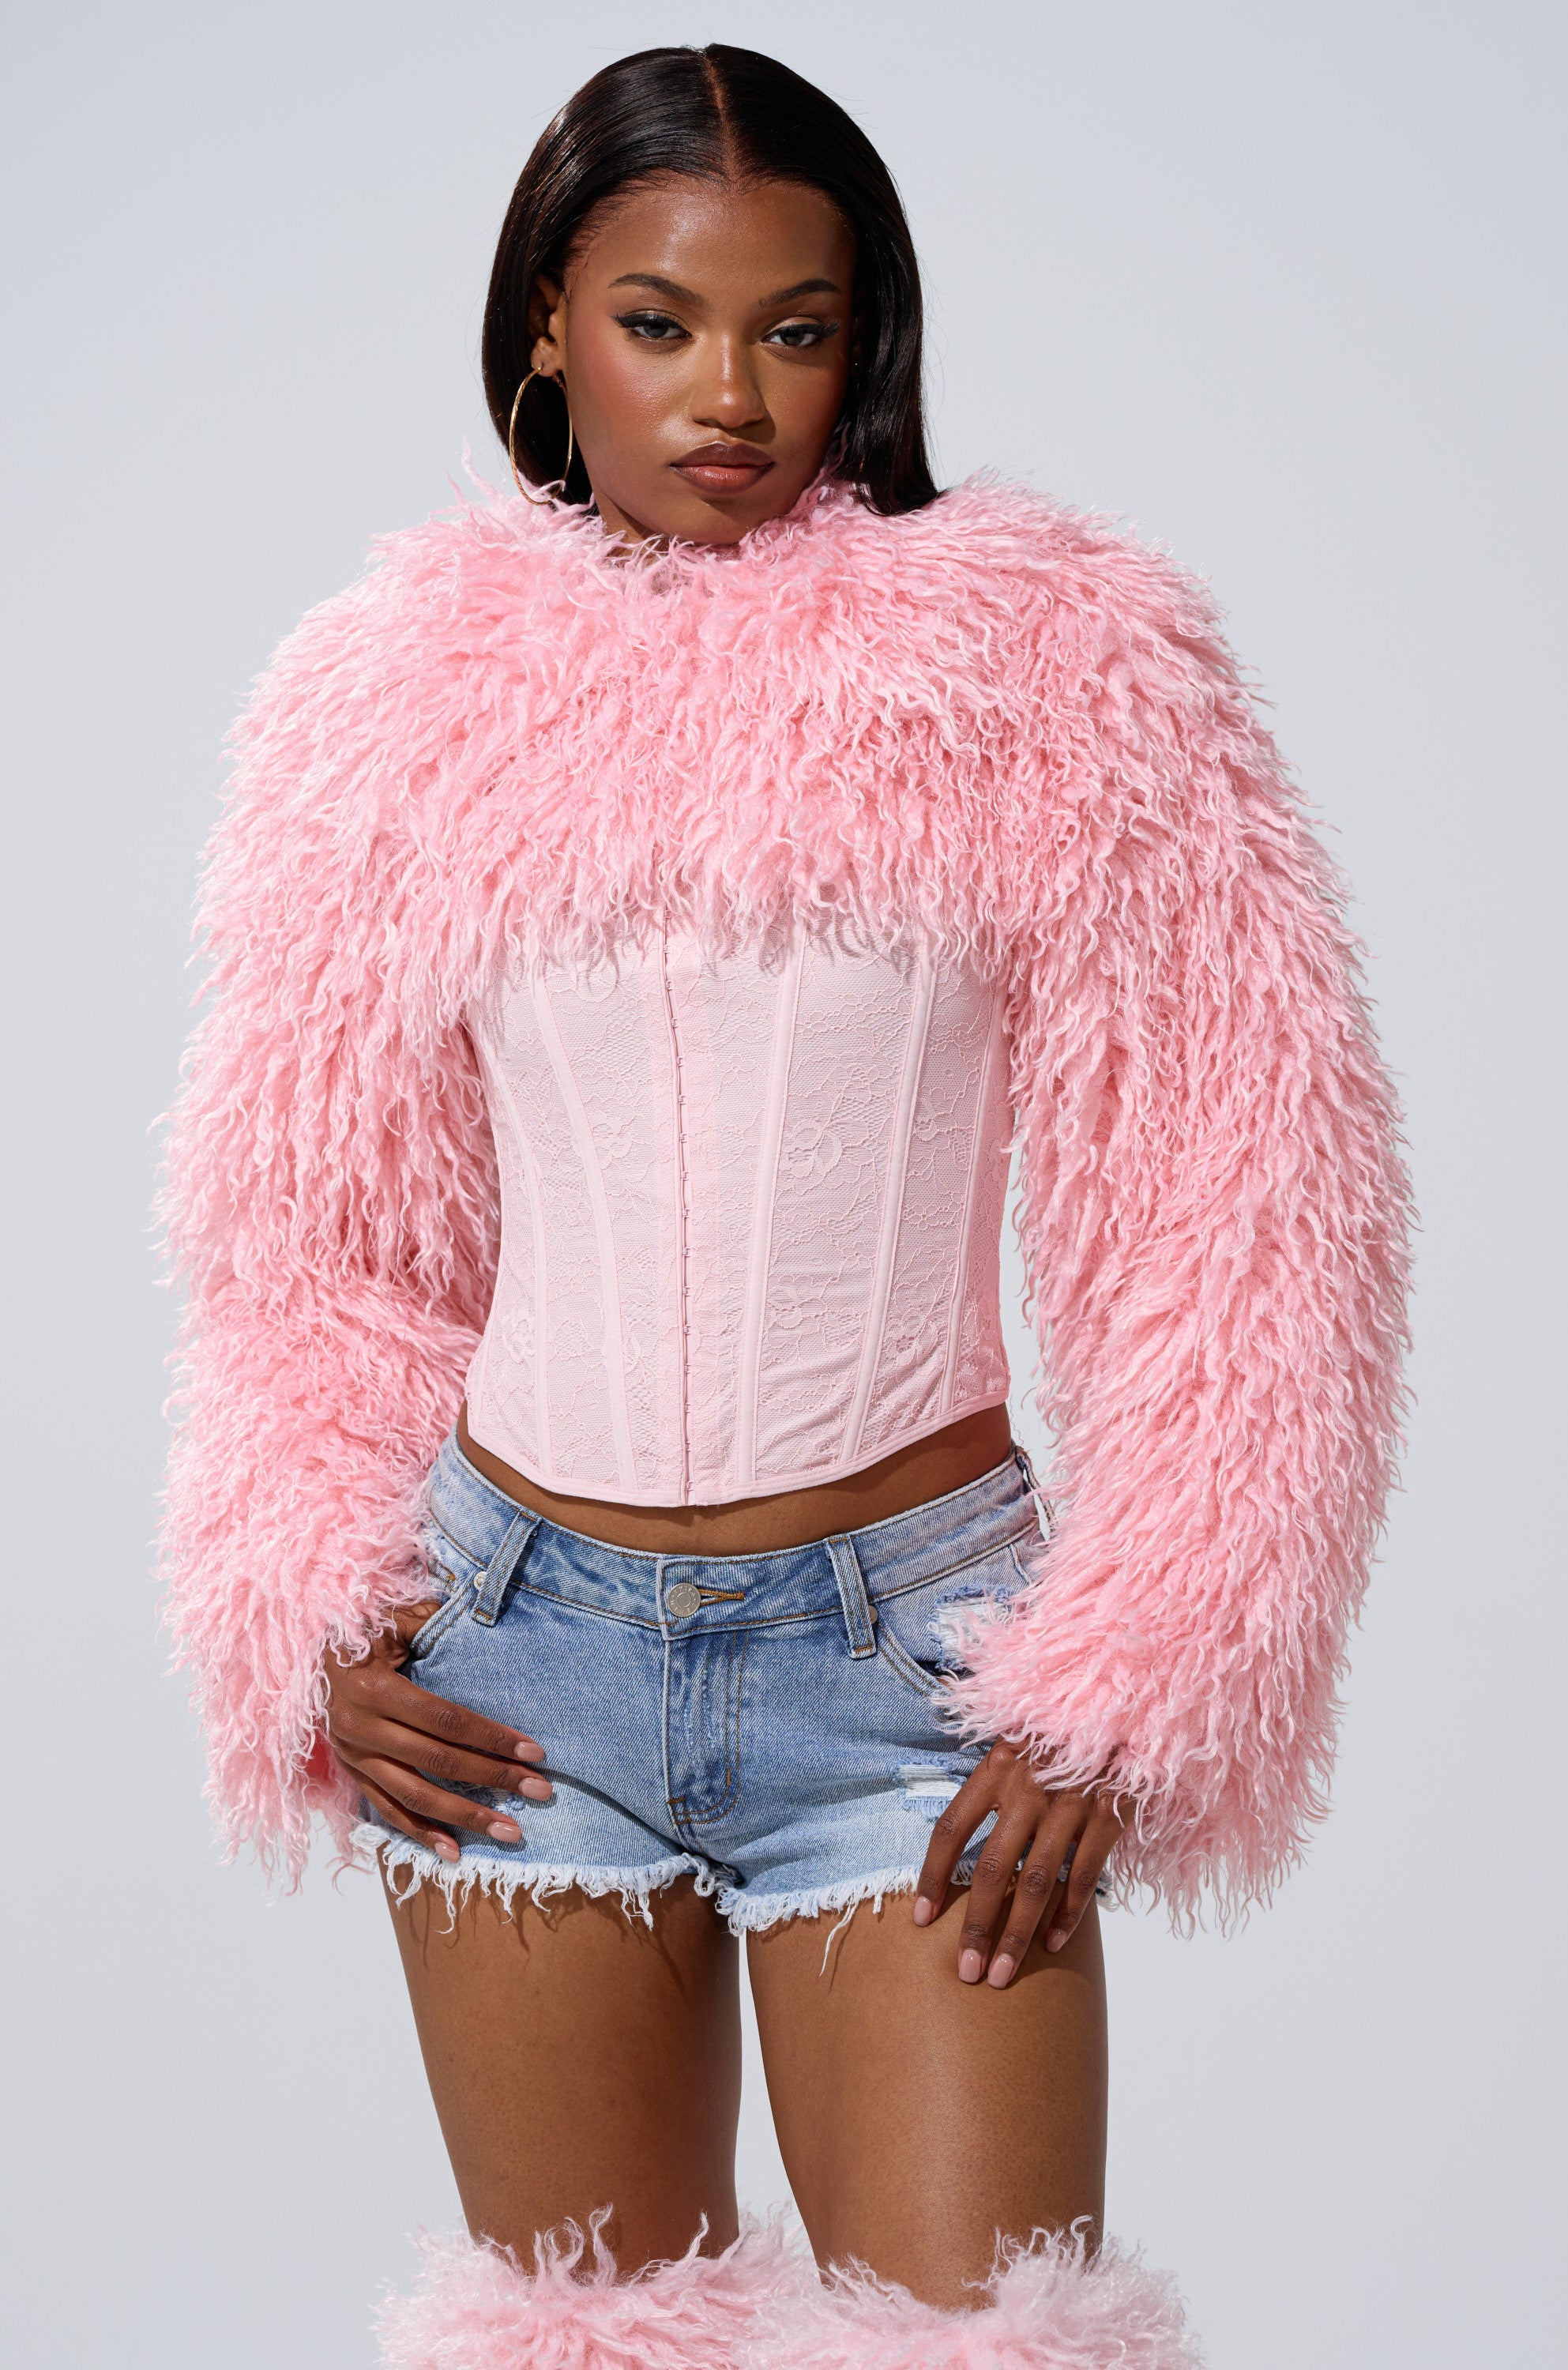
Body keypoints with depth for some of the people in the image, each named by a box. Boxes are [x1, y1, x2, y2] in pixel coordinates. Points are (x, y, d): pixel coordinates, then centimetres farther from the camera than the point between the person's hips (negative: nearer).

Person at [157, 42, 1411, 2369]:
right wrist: (306, 1613, 1)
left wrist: (1133, 1686, -7)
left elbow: (1255, 1215, -3)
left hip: (910, 1650, -2)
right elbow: (312, 1218, 14)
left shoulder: (1061, 669, -4)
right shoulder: (399, 698, 4)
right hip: (515, 1651, 3)